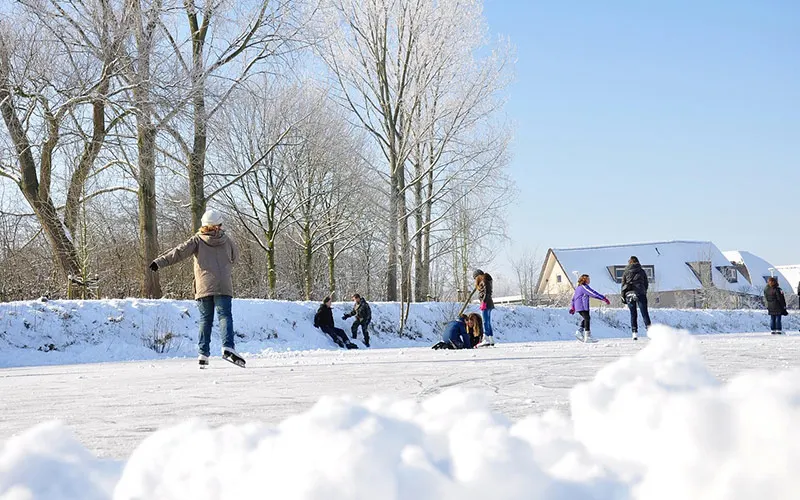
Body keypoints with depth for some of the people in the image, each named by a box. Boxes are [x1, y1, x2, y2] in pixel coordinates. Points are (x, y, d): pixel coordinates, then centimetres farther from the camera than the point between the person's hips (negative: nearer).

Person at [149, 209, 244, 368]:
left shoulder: (197, 240, 3)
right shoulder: (227, 240, 8)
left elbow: (180, 251, -9)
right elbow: (235, 258, 22)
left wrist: (160, 261, -13)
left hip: (203, 287, 1)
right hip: (223, 287, -1)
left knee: (205, 319, 9)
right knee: (225, 316, -4)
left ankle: (203, 353, 4)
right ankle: (228, 347, -24)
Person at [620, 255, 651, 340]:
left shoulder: (626, 272, 8)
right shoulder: (642, 271, 8)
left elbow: (623, 285, 7)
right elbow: (646, 283, 10)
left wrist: (623, 297, 11)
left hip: (629, 294, 1)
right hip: (640, 293, -1)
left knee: (633, 314, 7)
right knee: (644, 313, 0)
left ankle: (634, 332, 1)